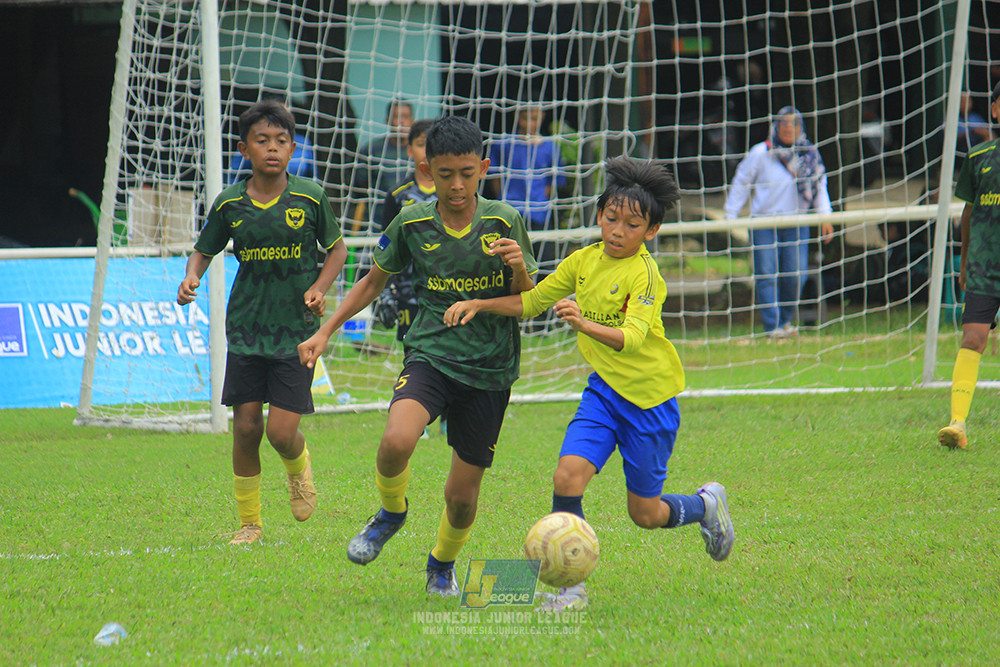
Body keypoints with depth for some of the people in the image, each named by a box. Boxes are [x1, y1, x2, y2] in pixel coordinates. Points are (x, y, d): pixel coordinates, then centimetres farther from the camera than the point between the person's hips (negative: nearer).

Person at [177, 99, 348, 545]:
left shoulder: (310, 198, -5)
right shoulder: (229, 204, -1)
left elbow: (336, 248, 8)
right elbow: (204, 250, 13)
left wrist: (320, 287, -8)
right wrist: (192, 277, -8)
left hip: (296, 329, -2)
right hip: (246, 328, 2)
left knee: (281, 432, -9)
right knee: (245, 427, 0)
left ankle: (299, 466, 28)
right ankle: (249, 522, 16)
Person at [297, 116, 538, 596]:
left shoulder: (505, 222, -4)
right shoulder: (412, 223, -2)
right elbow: (374, 281, 14)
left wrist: (519, 270, -19)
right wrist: (326, 331, 9)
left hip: (489, 371, 0)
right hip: (429, 355, 0)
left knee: (462, 494, 3)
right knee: (397, 440, -30)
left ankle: (442, 564, 36)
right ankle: (391, 512, 3)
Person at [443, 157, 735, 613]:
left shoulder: (645, 276, -19)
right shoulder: (584, 261, 1)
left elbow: (631, 338, -33)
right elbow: (531, 302, 11)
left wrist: (584, 324, -50)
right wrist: (479, 304, -3)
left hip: (650, 397, -5)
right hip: (604, 389, 5)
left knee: (644, 513, 5)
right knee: (568, 475, -17)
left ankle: (706, 505, 37)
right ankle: (571, 586, -9)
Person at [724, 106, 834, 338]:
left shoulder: (810, 155, 4)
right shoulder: (761, 153, -4)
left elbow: (820, 186, 14)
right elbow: (741, 183, 4)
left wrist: (825, 216, 5)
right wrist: (730, 217, 3)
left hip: (797, 224, 2)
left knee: (796, 276, -2)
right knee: (766, 275, -7)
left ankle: (786, 320, 19)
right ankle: (772, 326, -3)